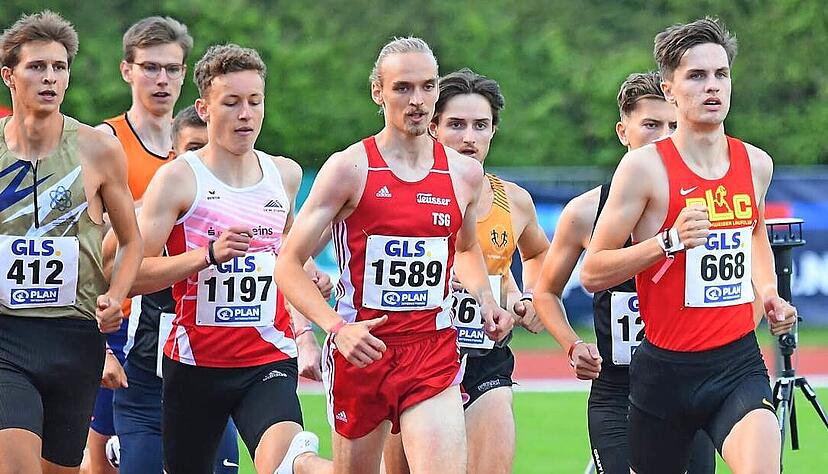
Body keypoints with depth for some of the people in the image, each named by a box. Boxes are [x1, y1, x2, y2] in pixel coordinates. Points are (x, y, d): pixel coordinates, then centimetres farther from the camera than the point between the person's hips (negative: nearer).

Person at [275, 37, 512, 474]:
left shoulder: (465, 174, 6)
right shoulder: (349, 168, -7)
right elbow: (289, 265, -7)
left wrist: (485, 301, 9)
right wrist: (336, 327, -21)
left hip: (433, 354, 2)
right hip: (360, 349, -2)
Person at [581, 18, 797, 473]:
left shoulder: (756, 163, 7)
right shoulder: (644, 167, -8)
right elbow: (592, 272, -9)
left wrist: (769, 295, 13)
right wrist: (670, 241, -20)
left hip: (739, 364, 2)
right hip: (666, 369, -2)